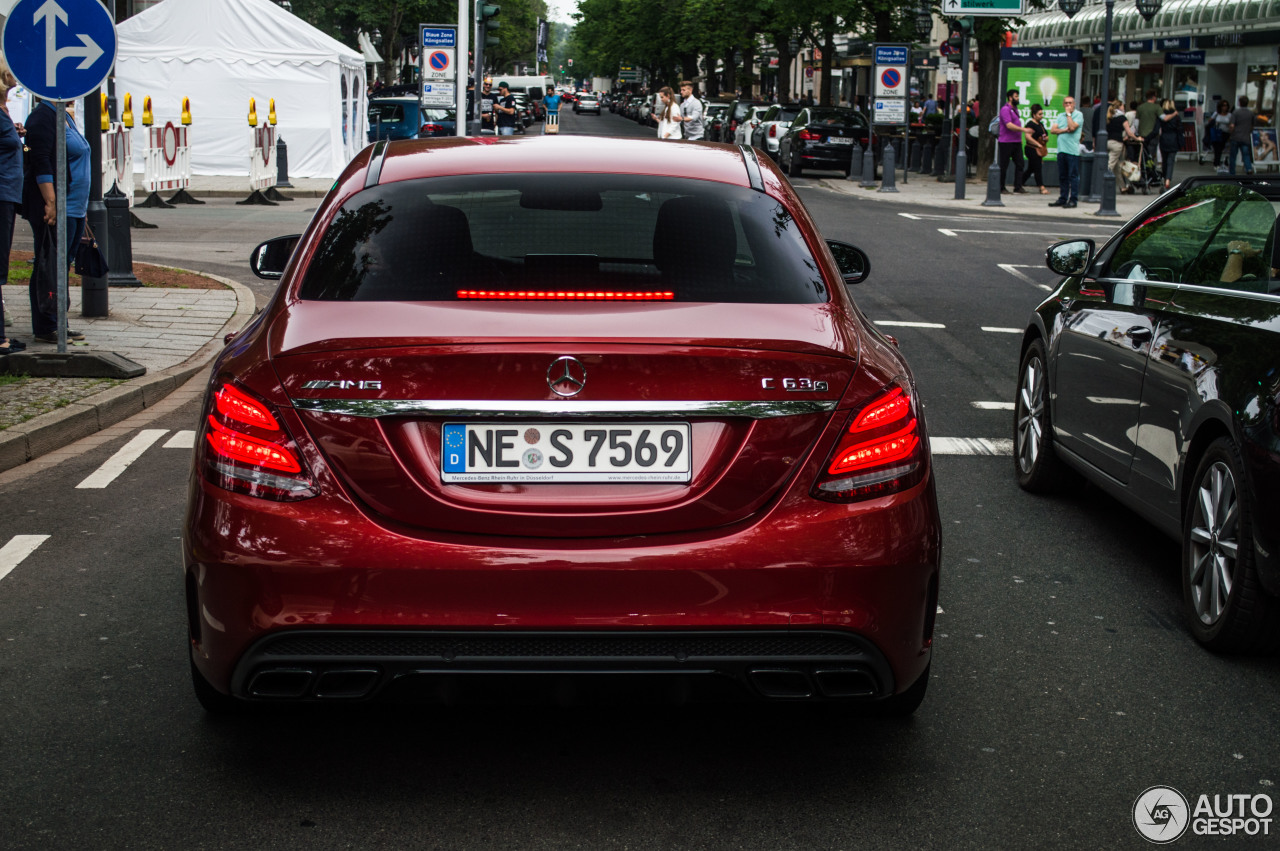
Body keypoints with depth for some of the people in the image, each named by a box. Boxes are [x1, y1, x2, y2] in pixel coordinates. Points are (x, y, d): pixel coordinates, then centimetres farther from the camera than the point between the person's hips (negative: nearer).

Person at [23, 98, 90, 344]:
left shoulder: (66, 116, 18)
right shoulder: (43, 116, -12)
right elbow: (41, 163, -20)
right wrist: (51, 203, -27)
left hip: (74, 208, 10)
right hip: (55, 209, -10)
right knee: (49, 268, -5)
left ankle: (57, 325, 18)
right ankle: (46, 327, -1)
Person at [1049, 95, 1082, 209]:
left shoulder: (1078, 114, -1)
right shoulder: (1060, 116, 17)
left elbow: (1072, 127, -17)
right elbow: (1053, 130, 7)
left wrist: (1068, 114, -7)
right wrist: (1064, 130, -9)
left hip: (1072, 150, -6)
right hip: (1061, 149, 6)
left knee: (1073, 176, -5)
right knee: (1062, 176, 10)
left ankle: (1073, 200, -3)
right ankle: (1062, 198, 16)